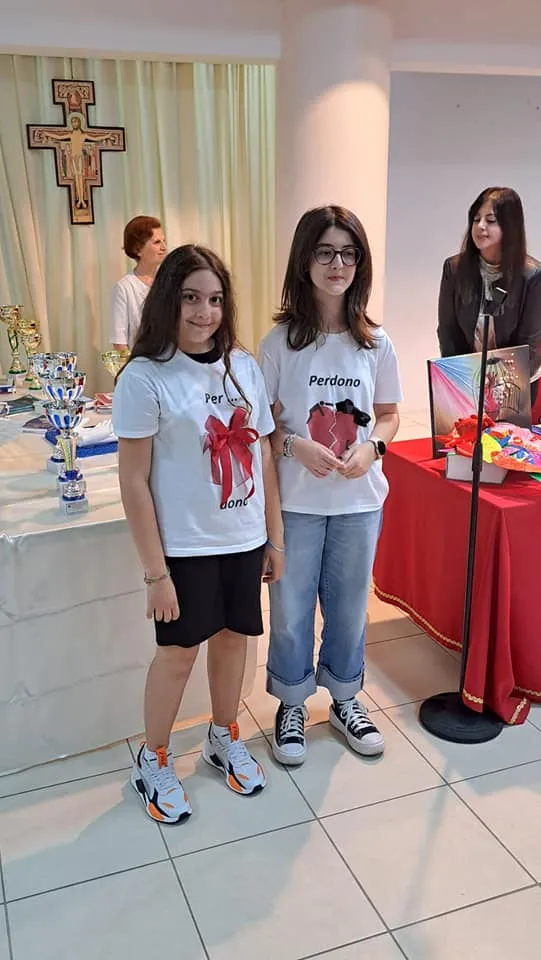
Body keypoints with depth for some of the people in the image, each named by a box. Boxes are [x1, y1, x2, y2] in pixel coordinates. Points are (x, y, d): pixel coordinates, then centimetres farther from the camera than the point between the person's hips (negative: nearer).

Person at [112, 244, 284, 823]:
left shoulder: (244, 367, 2)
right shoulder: (145, 378, -13)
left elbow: (264, 457, 7)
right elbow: (134, 482, -13)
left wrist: (274, 536, 8)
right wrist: (155, 572, -14)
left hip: (245, 539, 5)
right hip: (185, 547, -4)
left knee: (233, 637, 17)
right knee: (178, 652, 7)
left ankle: (223, 739, 42)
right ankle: (153, 762, 31)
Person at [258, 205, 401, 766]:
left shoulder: (375, 342, -1)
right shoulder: (281, 340, -7)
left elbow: (389, 414, 8)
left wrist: (372, 446, -12)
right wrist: (293, 445, -21)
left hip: (359, 499, 2)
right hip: (296, 502, -2)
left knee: (349, 605, 16)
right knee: (291, 610, 10)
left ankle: (344, 700, 39)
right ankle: (291, 707, 33)